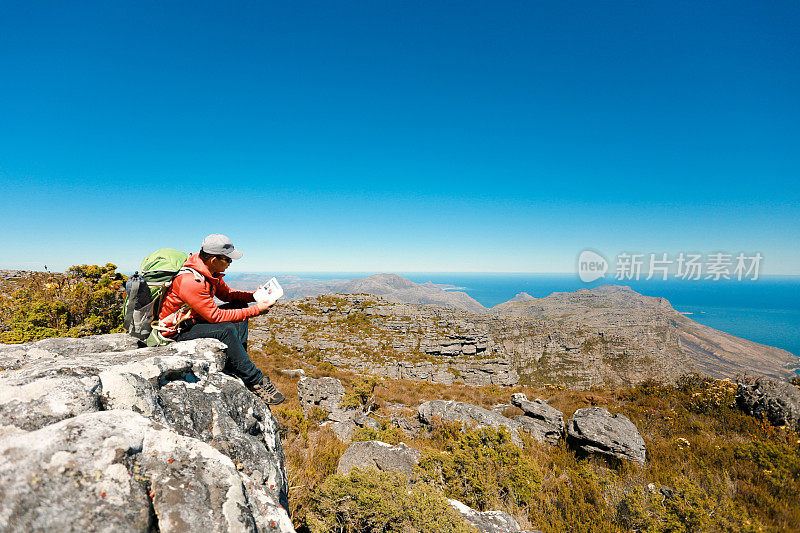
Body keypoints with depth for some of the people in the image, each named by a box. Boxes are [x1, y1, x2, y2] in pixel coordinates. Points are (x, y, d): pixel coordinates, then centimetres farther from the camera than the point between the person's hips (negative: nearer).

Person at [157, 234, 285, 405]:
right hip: (176, 331, -10)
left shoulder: (210, 272, -3)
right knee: (226, 330, -32)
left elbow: (226, 293, 10)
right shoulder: (190, 281, -30)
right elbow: (216, 316, -29)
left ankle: (236, 368, -6)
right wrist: (255, 310, -25)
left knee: (240, 305, 0)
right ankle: (255, 381, -20)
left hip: (195, 319, 10)